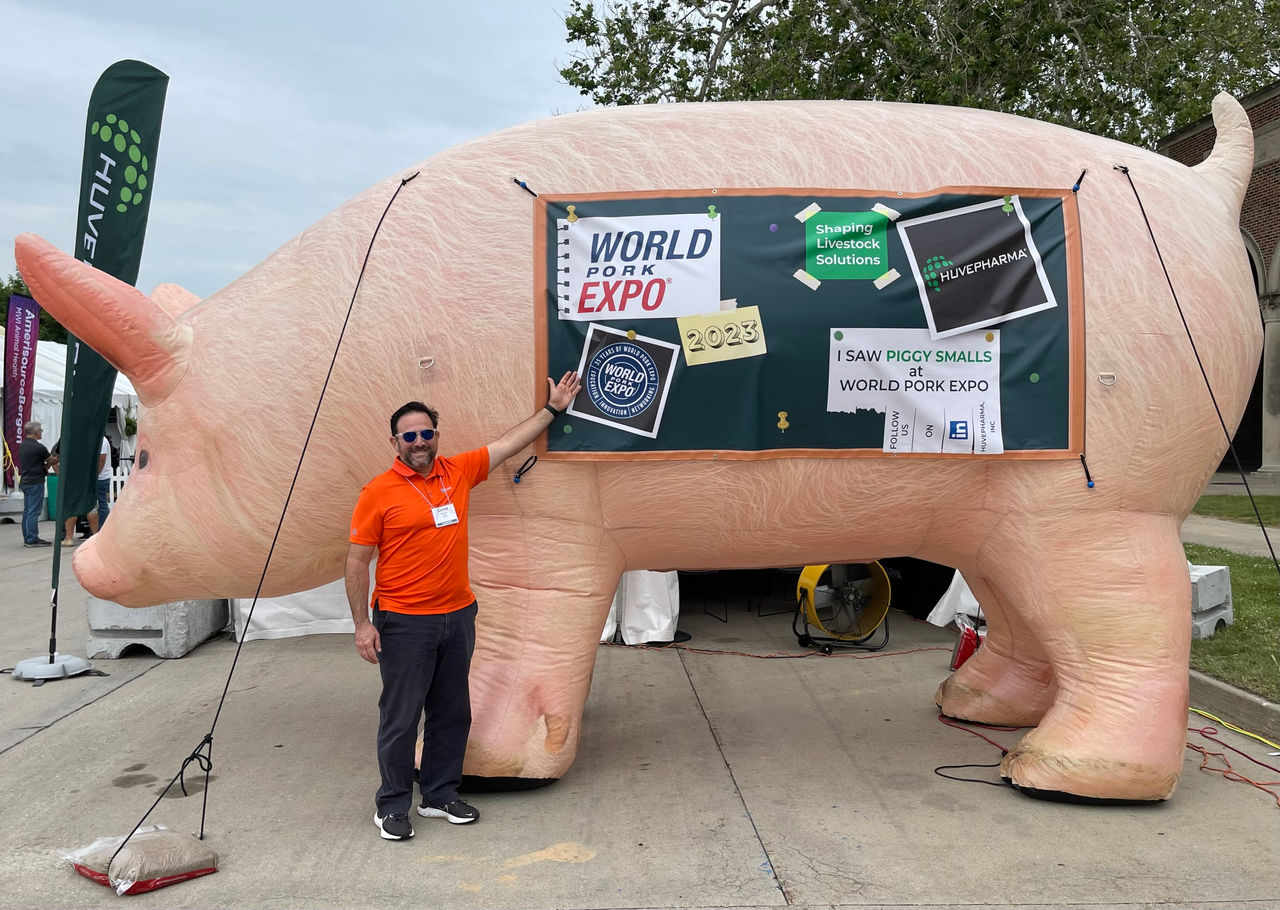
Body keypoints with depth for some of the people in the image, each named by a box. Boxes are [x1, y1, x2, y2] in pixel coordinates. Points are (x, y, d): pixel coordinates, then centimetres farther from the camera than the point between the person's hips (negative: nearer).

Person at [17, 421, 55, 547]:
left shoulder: (22, 446, 12)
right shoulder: (38, 447, -15)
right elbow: (52, 460, -4)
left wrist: (45, 466, 10)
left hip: (25, 482, 9)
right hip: (35, 482, -9)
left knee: (27, 511, 11)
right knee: (33, 512, -7)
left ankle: (27, 538, 15)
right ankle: (32, 539, -7)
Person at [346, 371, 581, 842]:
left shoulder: (458, 471, 4)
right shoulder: (378, 493, -9)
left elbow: (509, 442, 16)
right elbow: (357, 560, -7)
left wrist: (552, 408, 20)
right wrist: (362, 624, -11)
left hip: (458, 616, 5)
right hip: (404, 623, -5)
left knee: (452, 714, 15)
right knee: (401, 718, 4)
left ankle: (440, 796, 30)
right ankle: (391, 806, 19)